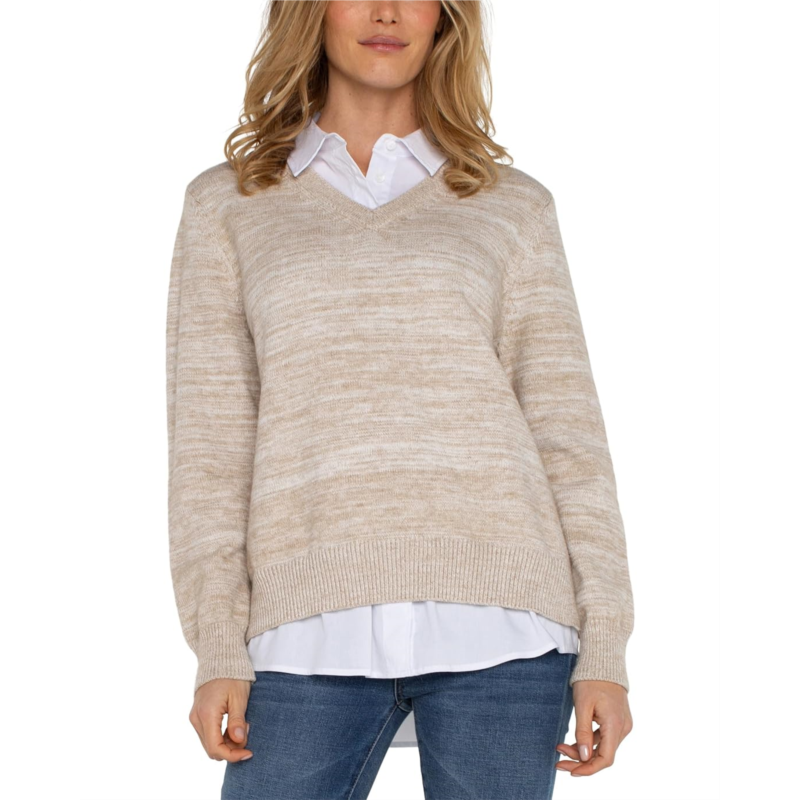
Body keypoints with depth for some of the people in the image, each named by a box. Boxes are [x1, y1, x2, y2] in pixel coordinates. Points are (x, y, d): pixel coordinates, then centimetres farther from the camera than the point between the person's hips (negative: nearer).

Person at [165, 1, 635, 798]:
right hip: (313, 629, 0)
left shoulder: (514, 206, 14)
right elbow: (208, 439, 7)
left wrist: (604, 648, 1)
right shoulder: (226, 203, 14)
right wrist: (217, 649, -2)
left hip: (496, 618, 0)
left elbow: (568, 432, 8)